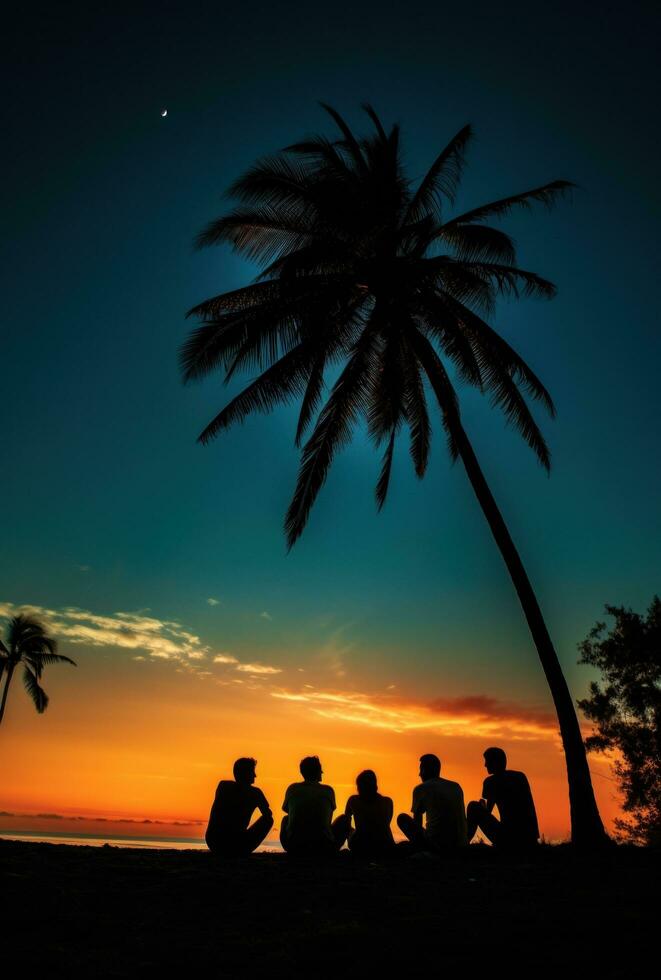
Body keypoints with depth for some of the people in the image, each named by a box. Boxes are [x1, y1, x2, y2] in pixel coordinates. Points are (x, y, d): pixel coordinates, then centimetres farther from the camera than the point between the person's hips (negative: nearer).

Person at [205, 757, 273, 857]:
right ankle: (243, 852, 11)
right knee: (268, 820, 14)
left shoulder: (223, 785, 7)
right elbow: (268, 814, 14)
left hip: (213, 845, 5)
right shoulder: (255, 792, -3)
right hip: (236, 846, -5)